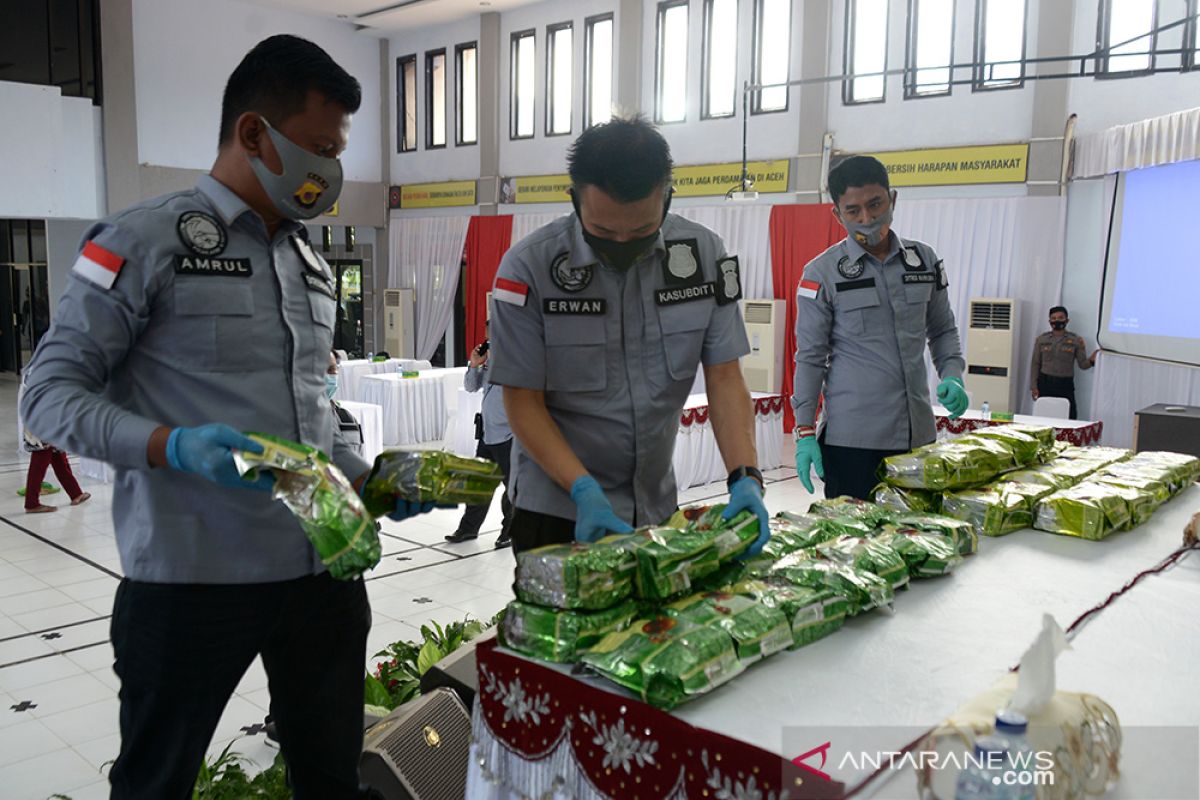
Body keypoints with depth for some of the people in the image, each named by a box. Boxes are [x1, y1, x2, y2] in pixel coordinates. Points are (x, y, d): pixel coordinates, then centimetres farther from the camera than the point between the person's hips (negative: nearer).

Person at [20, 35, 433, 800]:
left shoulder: (311, 261, 14)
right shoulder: (145, 240, -7)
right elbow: (50, 393, -8)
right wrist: (170, 447, -24)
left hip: (324, 566, 6)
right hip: (192, 578, -5)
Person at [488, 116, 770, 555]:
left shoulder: (704, 254, -7)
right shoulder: (529, 267, -17)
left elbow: (724, 378, -5)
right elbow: (524, 401, -13)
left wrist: (746, 477, -18)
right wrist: (583, 490, -24)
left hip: (657, 507, 4)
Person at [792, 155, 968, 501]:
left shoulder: (925, 260, 9)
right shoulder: (822, 273, -3)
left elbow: (942, 330, 19)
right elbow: (810, 357, -2)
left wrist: (952, 376, 0)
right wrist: (805, 432, -6)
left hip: (919, 434, 4)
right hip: (851, 440, -4)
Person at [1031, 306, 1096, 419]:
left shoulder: (1076, 340, 4)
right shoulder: (1041, 339, 7)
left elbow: (1083, 364, 3)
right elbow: (1036, 364, 8)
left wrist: (1091, 360, -20)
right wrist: (1034, 386, 0)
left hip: (1066, 385, -1)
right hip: (1045, 384, 1)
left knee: (1068, 416, -9)